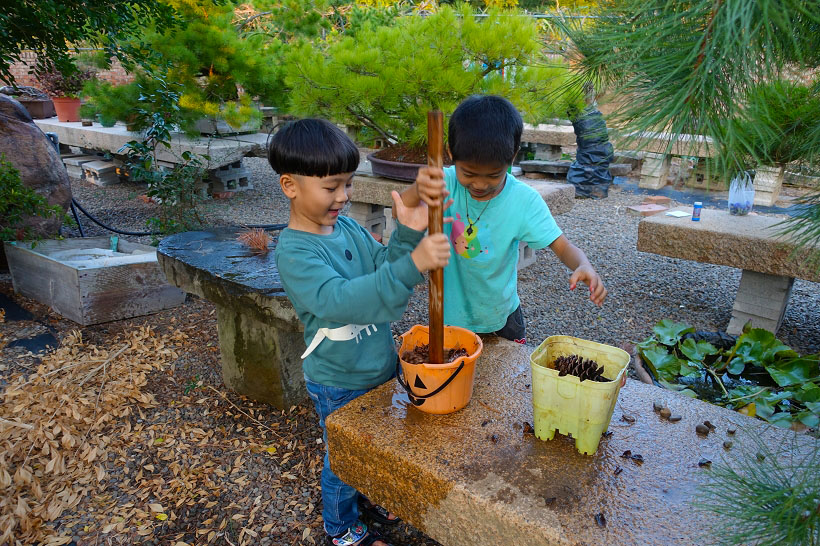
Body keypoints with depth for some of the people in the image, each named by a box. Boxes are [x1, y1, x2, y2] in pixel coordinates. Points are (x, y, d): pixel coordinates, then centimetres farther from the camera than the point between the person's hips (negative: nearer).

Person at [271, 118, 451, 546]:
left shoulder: (347, 227, -3)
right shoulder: (294, 252, -26)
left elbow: (382, 268, -5)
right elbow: (337, 300, -41)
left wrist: (408, 234, -25)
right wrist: (412, 265, -49)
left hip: (379, 366, 7)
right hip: (339, 385, -7)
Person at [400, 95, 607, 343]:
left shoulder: (523, 200, -19)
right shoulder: (447, 183, -20)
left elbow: (564, 247, -17)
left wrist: (584, 266, -40)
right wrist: (418, 190, -58)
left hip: (502, 312, 1)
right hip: (451, 311, 0)